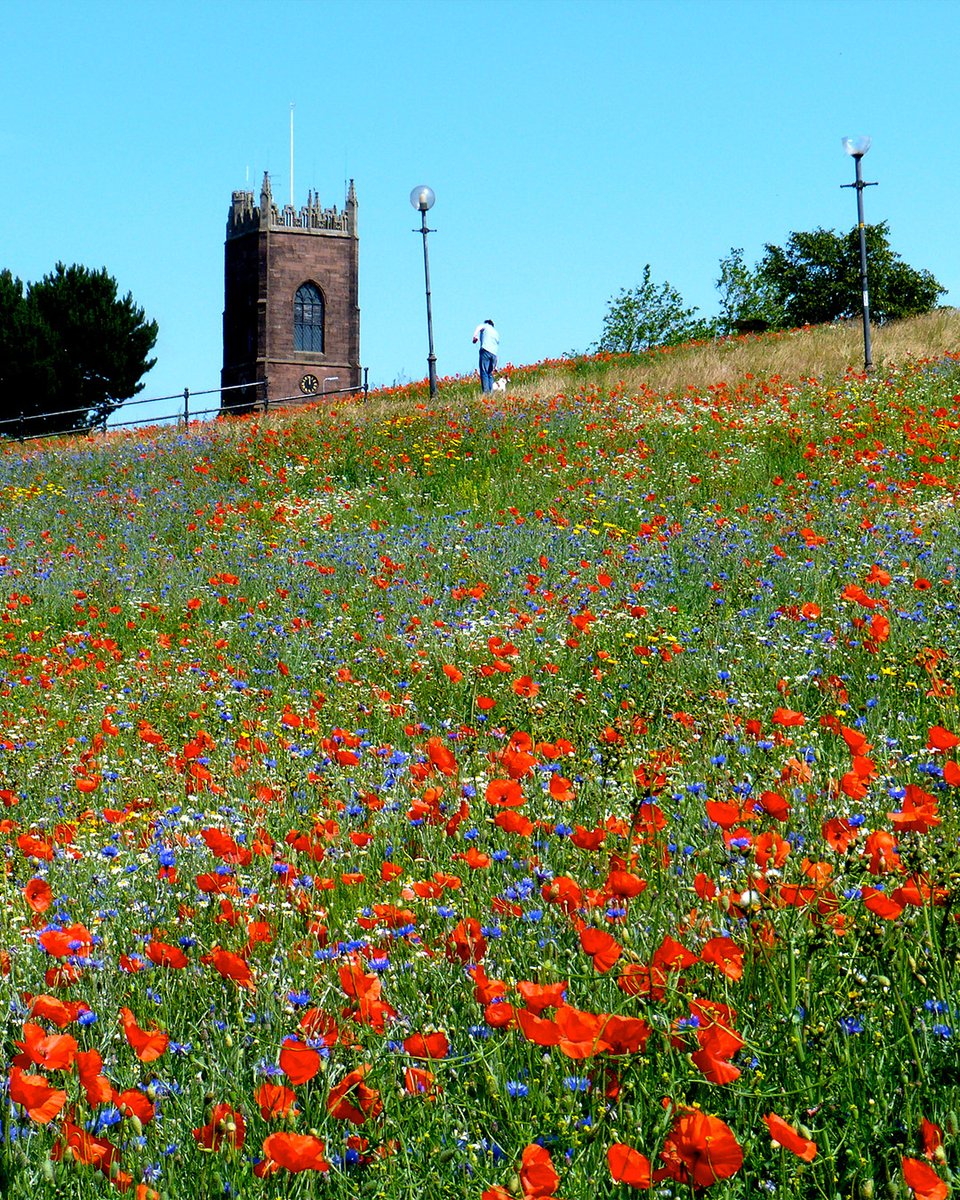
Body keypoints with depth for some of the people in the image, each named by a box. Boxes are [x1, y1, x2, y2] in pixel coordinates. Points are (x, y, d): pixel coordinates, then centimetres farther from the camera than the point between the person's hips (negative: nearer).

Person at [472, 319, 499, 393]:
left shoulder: (485, 326, 20)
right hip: (494, 354, 5)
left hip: (485, 351, -5)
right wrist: (495, 366, 34)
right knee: (490, 374, 12)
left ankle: (485, 392, -22)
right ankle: (491, 392, 2)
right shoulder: (496, 333, 33)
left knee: (484, 372, -11)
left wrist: (475, 336, -21)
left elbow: (479, 328, -6)